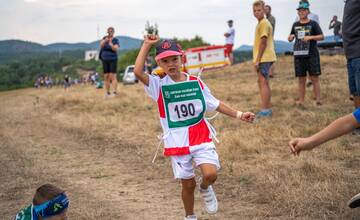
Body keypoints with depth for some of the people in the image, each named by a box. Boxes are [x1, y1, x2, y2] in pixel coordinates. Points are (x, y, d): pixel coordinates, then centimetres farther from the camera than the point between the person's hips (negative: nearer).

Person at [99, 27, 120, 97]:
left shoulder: (115, 40, -4)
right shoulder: (104, 38, 5)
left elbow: (115, 49, -18)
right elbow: (101, 45, -11)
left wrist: (110, 43, -32)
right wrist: (105, 40, -29)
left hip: (113, 60, -4)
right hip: (105, 60, 4)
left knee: (113, 76, -13)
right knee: (106, 77, 4)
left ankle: (115, 92, -17)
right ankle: (107, 92, 8)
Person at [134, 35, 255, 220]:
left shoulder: (196, 82, 1)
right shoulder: (159, 86, -7)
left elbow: (215, 104, 10)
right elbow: (138, 72, -24)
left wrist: (239, 115, 6)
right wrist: (147, 45, -18)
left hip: (201, 137, 1)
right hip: (177, 142, -1)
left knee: (211, 174, -17)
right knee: (188, 184, 6)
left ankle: (205, 188, 19)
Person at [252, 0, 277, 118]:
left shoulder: (264, 23, -12)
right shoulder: (261, 23, 18)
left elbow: (263, 43, -18)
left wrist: (257, 60, -19)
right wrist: (257, 59, 20)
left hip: (264, 58, -10)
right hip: (264, 58, 10)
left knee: (263, 82, -10)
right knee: (263, 82, 15)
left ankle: (265, 110, -11)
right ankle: (267, 109, 22)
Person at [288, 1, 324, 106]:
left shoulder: (313, 24, 3)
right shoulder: (295, 25, 13)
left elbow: (322, 37, -3)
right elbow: (290, 38, 23)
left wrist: (310, 37, -18)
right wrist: (290, 37, -1)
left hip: (312, 55, -3)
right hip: (299, 55, 3)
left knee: (314, 78, -5)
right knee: (301, 79, 5)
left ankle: (318, 100, -4)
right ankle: (301, 100, 9)